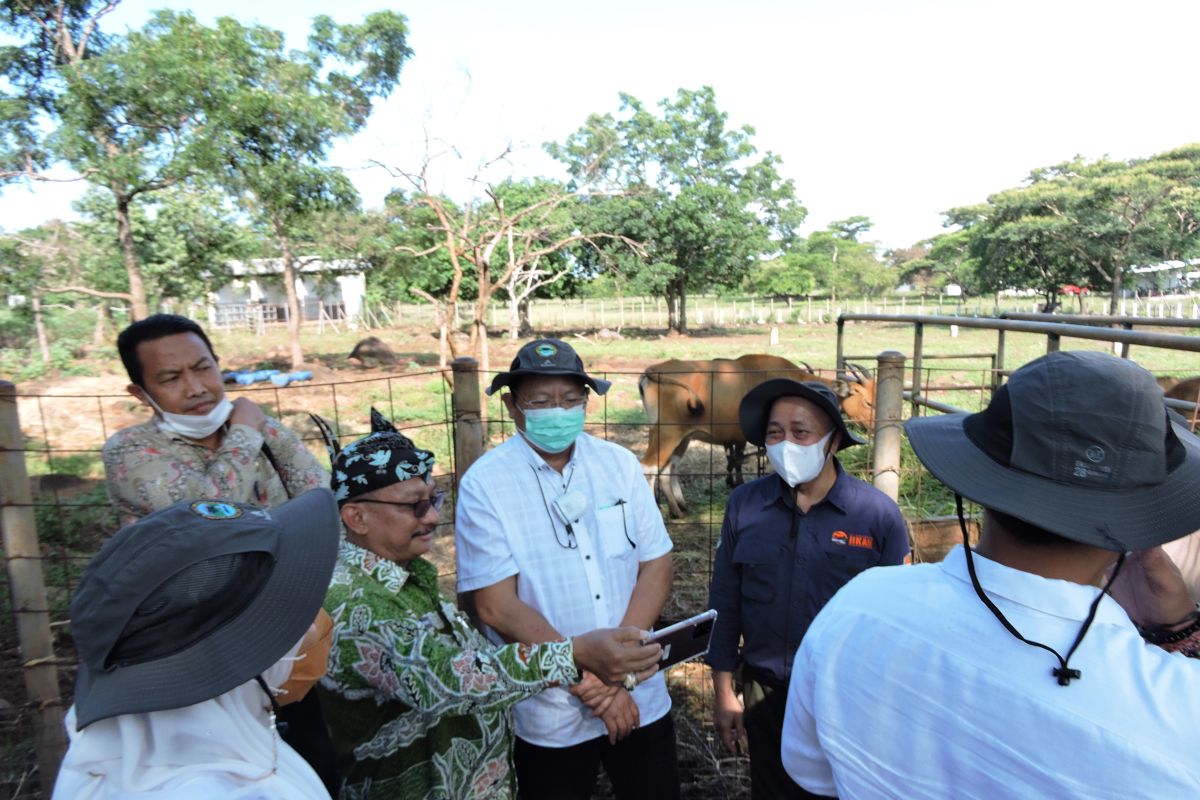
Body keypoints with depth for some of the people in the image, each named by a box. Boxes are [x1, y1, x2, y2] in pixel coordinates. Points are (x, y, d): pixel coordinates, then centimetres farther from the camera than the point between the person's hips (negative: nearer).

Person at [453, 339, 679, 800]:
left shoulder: (620, 464, -4)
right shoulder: (483, 484, -13)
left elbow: (656, 568, -3)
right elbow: (497, 606, -15)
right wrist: (588, 679, -16)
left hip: (640, 697, 3)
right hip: (548, 714, -2)